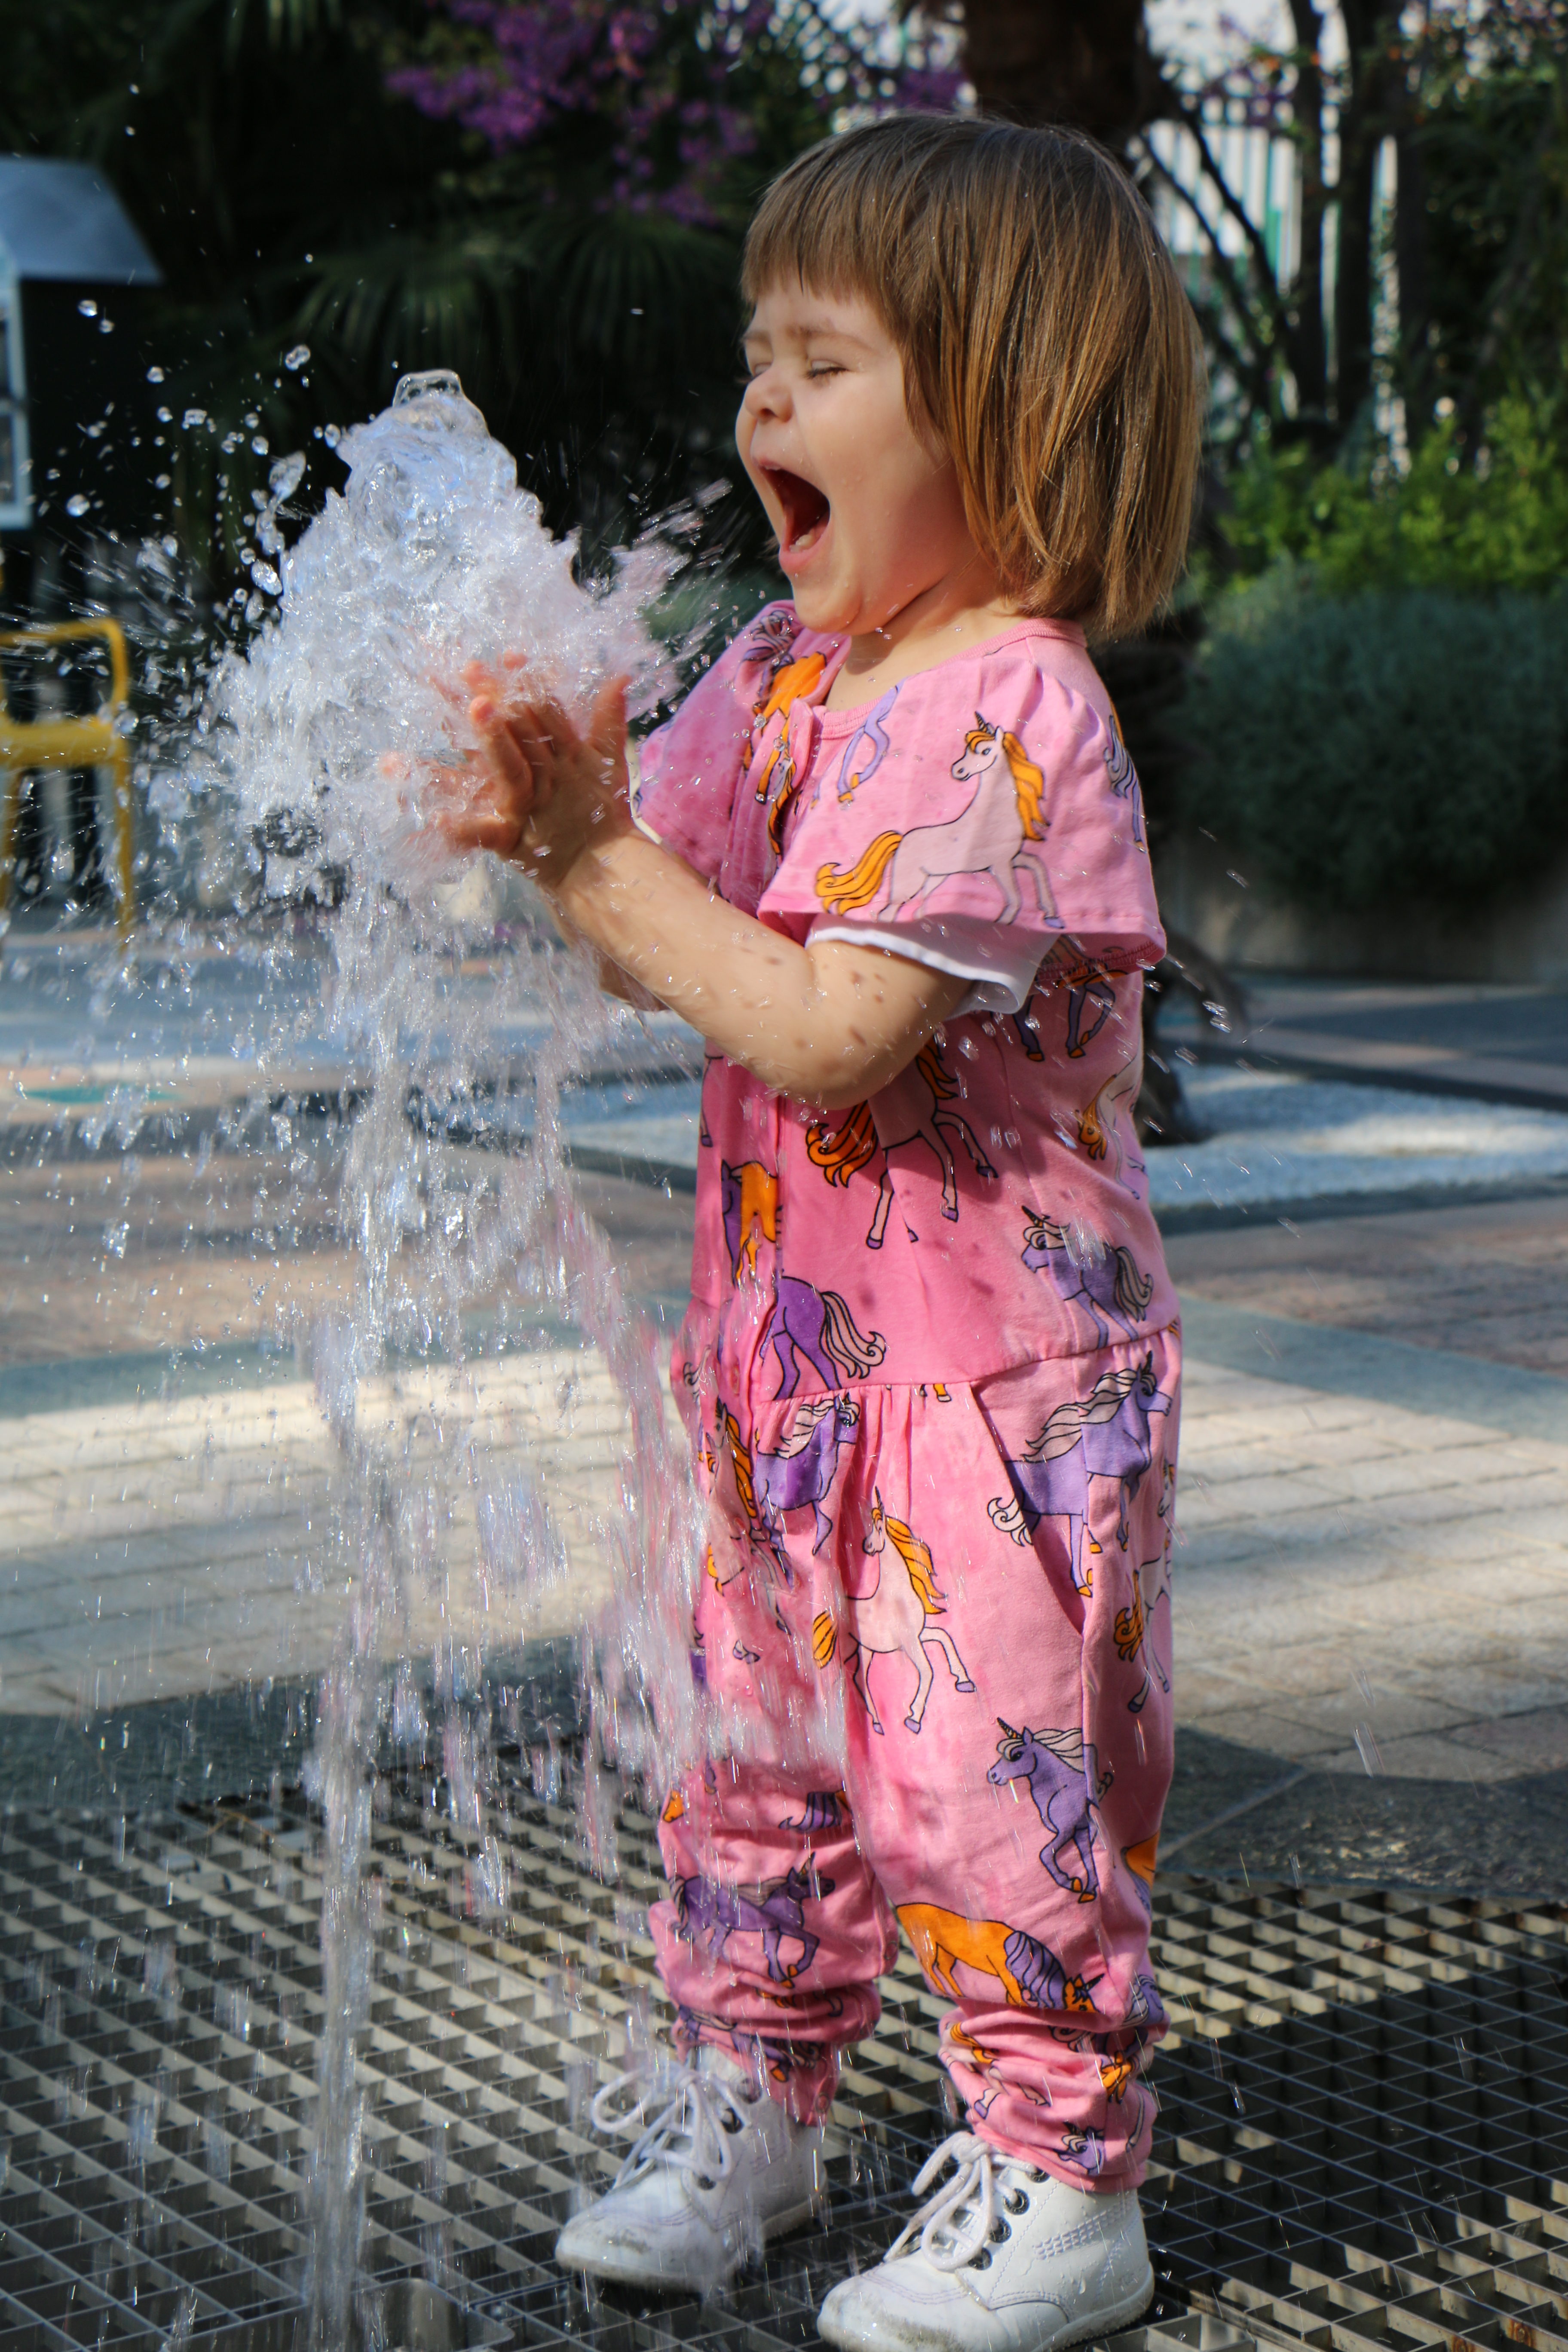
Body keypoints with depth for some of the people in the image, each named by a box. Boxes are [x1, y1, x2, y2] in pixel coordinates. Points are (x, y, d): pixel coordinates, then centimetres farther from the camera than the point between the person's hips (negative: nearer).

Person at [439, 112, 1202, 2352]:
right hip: (792, 1345, 8)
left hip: (995, 1366, -8)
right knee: (759, 1734, 17)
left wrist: (594, 855, -24)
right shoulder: (782, 664, 6)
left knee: (984, 1772, 1)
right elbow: (669, 931, 6)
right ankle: (742, 2097, 34)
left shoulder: (1009, 712, -21)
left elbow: (826, 1035, -27)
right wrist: (565, 812, -14)